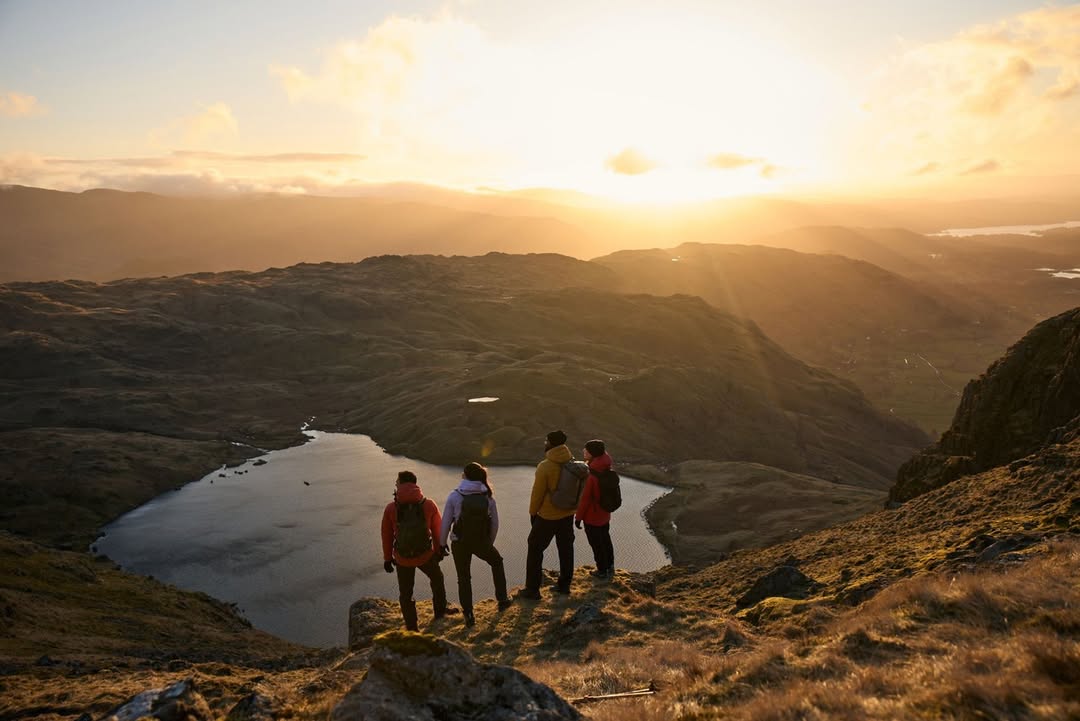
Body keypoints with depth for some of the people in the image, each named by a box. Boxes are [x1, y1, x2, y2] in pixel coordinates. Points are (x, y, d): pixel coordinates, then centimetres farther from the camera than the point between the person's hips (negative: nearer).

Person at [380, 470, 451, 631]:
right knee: (437, 579, 29)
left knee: (405, 594, 17)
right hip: (426, 555, 0)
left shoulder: (391, 509, -14)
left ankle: (411, 628, 24)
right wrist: (439, 550, 15)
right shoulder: (429, 505, -14)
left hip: (402, 559, 0)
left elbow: (387, 536, -5)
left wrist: (387, 558, 9)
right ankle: (440, 612, 42)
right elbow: (438, 530, -2)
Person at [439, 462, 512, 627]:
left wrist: (442, 544, 6)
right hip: (482, 543, 1)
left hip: (460, 544, -1)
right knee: (497, 562, 29)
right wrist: (490, 543, 16)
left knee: (464, 578, 18)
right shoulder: (488, 496, -6)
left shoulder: (455, 496, -12)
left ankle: (468, 614, 21)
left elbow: (446, 522, -8)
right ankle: (502, 599, 31)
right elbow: (495, 524, 0)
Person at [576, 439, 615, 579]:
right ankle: (610, 568, 37)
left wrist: (578, 517, -12)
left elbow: (585, 498, -23)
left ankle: (602, 571, 25)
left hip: (592, 516, -7)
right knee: (605, 540, 22)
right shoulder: (606, 469, -5)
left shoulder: (590, 474, -29)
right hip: (604, 514, 7)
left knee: (596, 544, 11)